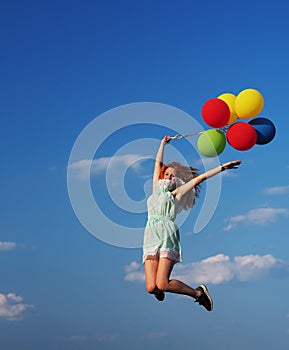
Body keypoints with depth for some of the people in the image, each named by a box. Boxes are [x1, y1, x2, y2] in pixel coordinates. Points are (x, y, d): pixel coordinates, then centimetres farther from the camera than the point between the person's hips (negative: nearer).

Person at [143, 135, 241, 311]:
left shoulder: (175, 194, 16)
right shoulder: (156, 190, 25)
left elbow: (199, 178, 13)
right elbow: (158, 163, 32)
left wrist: (222, 168, 11)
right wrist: (163, 143, 41)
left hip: (167, 237, -4)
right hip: (150, 238, 4)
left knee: (162, 285, -20)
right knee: (151, 288, -13)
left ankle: (198, 293, 2)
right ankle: (158, 289, 24)